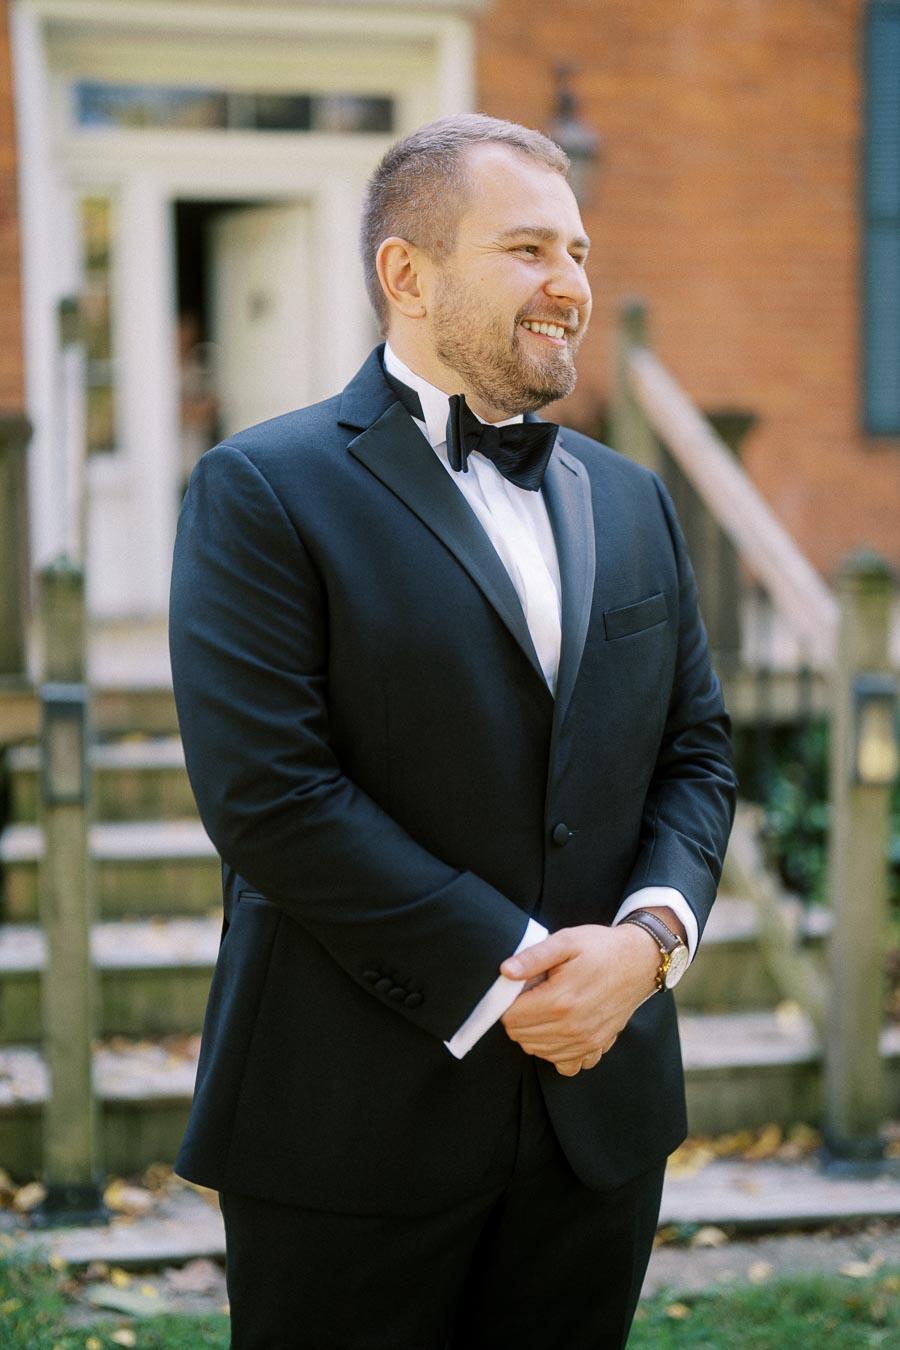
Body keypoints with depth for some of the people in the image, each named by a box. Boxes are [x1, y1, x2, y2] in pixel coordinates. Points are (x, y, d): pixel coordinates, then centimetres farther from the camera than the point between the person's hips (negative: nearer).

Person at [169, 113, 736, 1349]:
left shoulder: (632, 502, 13)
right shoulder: (264, 490, -7)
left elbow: (696, 751, 13)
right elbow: (266, 793, -16)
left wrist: (651, 934, -8)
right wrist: (507, 973, -16)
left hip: (599, 1107, 5)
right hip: (355, 1129, -5)